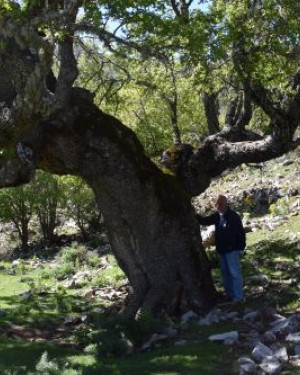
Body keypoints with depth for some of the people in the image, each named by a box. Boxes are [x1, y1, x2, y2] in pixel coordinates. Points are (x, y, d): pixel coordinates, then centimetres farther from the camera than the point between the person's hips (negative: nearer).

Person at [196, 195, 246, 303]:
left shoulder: (233, 216, -17)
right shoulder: (217, 216, 6)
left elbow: (241, 232, -15)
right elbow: (204, 221, 13)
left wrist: (241, 247, -15)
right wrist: (195, 216, -4)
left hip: (232, 249, -8)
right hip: (221, 249, 8)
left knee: (235, 273, -6)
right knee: (225, 273, 16)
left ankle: (239, 297, -3)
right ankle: (230, 295, 27)